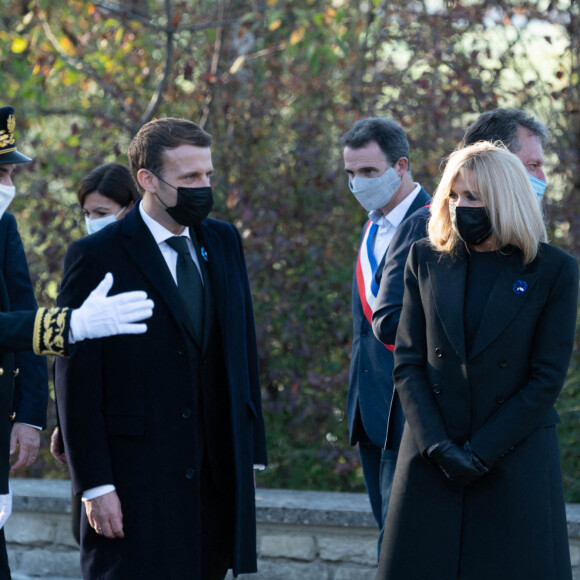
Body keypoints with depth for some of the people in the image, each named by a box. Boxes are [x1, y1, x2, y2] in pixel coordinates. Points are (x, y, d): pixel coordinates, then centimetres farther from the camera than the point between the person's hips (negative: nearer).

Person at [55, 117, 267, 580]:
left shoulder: (224, 243, 12)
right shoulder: (98, 257, -8)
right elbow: (76, 381, -9)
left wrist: (251, 452, 11)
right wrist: (95, 485, -13)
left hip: (218, 473, 6)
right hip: (136, 484, -5)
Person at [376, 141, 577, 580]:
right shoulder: (426, 259, 6)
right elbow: (408, 363, 4)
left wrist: (479, 452, -11)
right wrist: (438, 445, -9)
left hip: (515, 461, -2)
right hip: (432, 460, 3)